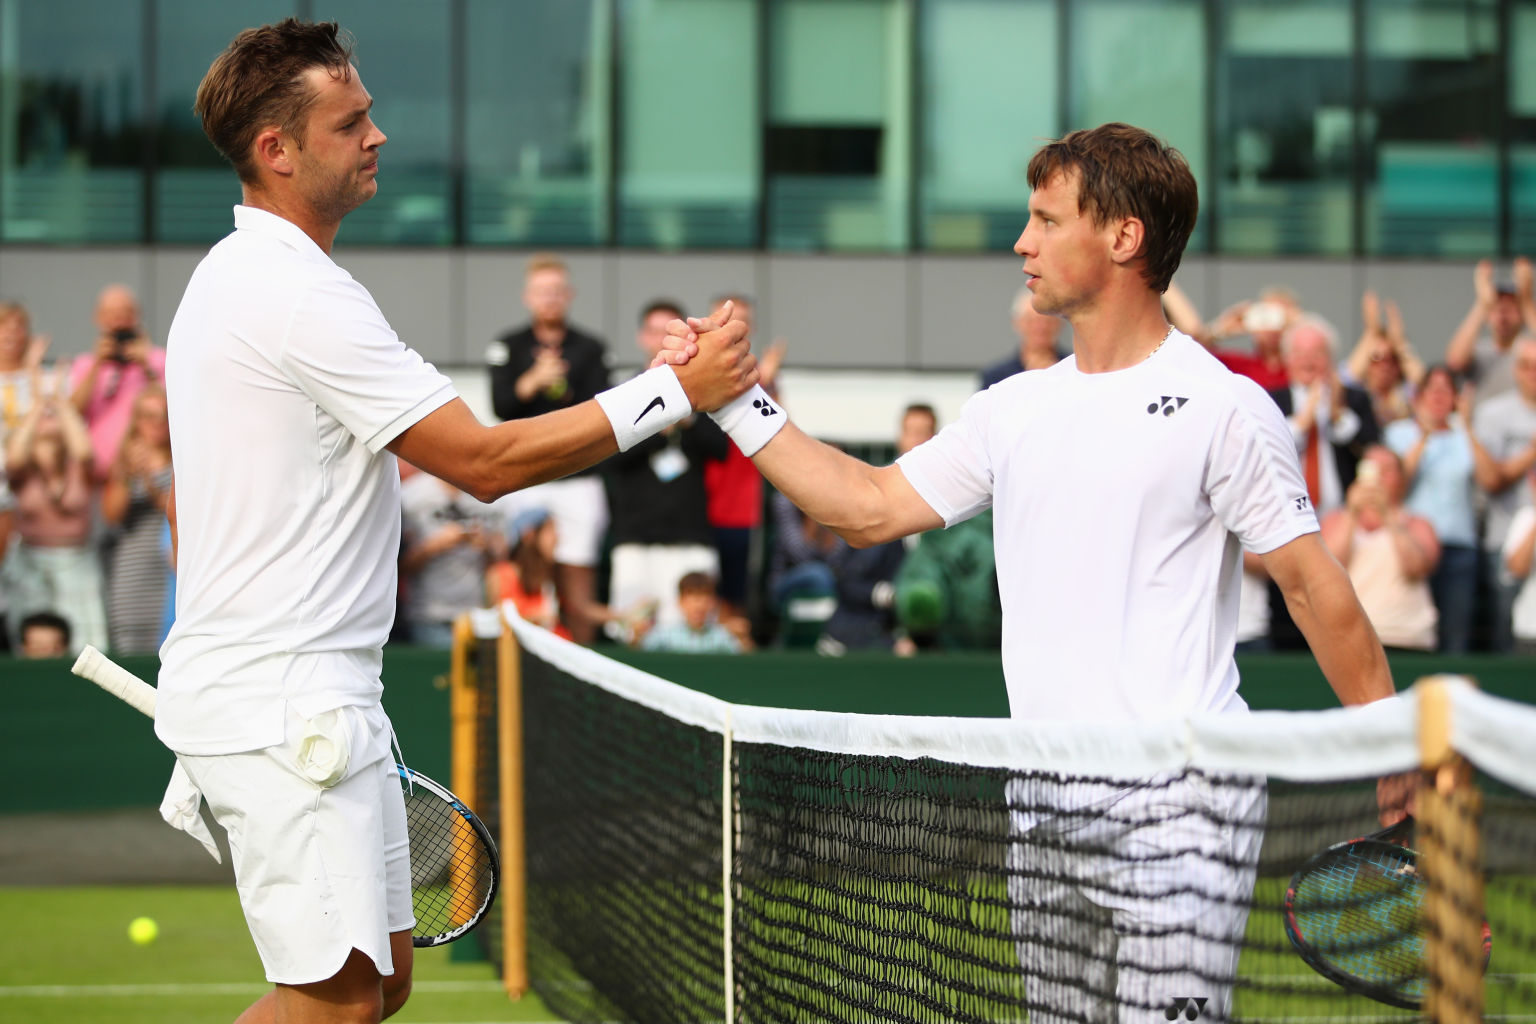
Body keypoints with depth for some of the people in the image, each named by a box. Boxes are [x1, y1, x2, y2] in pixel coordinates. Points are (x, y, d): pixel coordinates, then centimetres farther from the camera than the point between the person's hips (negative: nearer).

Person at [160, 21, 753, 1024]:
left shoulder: (227, 278, 16)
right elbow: (487, 461, -19)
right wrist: (673, 390, -14)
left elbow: (188, 500, 23)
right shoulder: (305, 296, -17)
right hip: (283, 706, -10)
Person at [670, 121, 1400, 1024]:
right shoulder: (1015, 410, 14)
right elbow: (871, 507, 19)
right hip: (1046, 809, 7)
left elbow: (1313, 582, -5)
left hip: (1180, 805, -7)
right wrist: (738, 402, 15)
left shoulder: (1223, 407, -6)